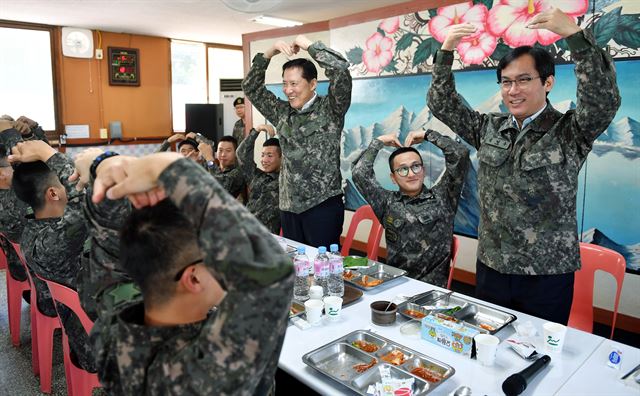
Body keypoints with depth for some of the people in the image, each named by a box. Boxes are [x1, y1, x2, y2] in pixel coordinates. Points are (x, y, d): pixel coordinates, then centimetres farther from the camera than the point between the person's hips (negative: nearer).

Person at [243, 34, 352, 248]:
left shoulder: (330, 109, -3)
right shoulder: (282, 112, 12)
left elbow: (341, 69, -18)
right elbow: (251, 87, 15)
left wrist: (308, 45, -7)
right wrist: (270, 53, 4)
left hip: (323, 204, -5)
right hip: (289, 206, 5)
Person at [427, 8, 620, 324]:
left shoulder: (570, 132, -5)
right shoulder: (488, 128, 7)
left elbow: (604, 100, -24)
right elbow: (441, 104, 6)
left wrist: (575, 34, -30)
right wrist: (446, 51, -6)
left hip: (547, 274, -3)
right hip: (490, 267, 4)